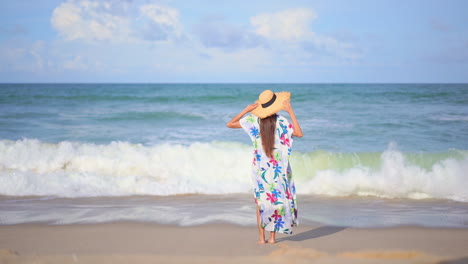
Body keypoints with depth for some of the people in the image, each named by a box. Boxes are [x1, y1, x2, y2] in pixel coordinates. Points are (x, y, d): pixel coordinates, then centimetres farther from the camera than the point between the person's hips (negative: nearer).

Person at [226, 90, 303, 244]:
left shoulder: (253, 121, -5)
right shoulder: (281, 121, -10)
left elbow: (230, 124, 0)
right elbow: (299, 133, -12)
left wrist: (247, 109, -3)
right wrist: (291, 112, -12)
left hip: (259, 167, 1)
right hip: (278, 168, -1)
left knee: (261, 201, 8)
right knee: (276, 198, 9)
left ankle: (262, 237, 5)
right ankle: (272, 237, 8)